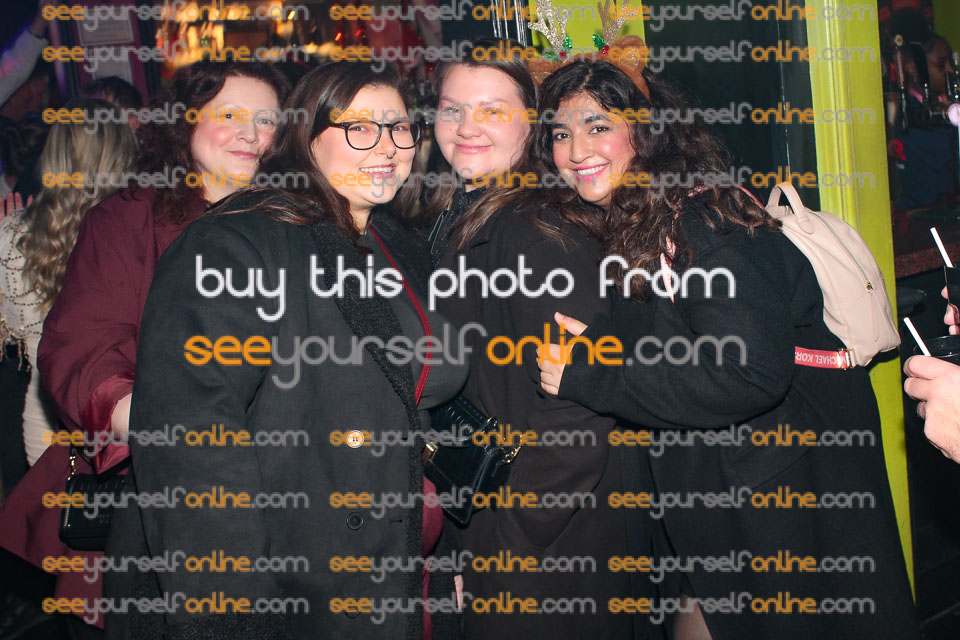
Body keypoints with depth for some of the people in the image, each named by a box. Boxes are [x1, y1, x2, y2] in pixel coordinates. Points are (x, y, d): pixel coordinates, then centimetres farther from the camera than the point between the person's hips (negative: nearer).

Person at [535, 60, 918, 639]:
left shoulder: (707, 223, -21)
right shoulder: (617, 225, 4)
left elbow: (750, 375, -30)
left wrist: (592, 376, -27)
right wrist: (602, 337, -8)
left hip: (787, 478, -7)